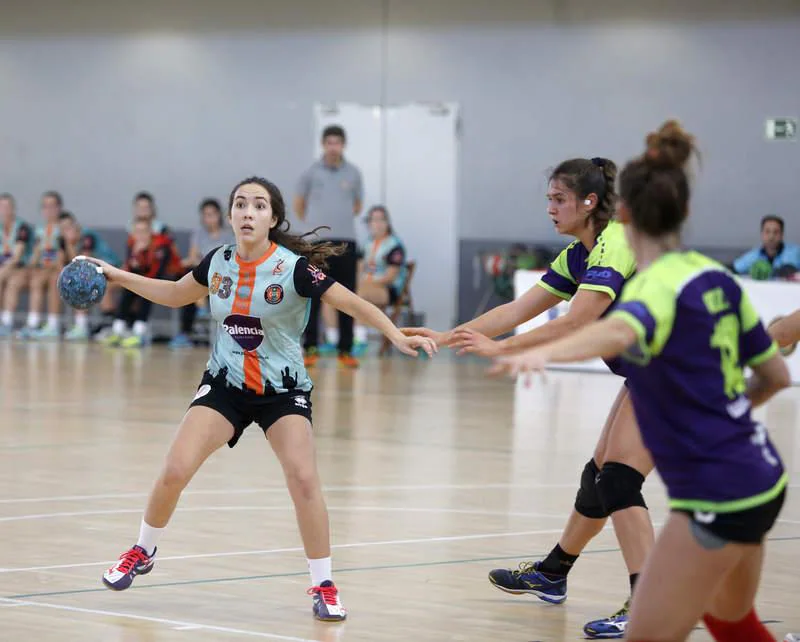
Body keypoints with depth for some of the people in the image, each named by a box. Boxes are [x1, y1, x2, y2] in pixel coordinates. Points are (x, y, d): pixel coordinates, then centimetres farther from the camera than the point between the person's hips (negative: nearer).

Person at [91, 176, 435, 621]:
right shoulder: (217, 262, -4)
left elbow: (354, 303, -21)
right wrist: (116, 275, 10)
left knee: (303, 479, -22)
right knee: (175, 472, -9)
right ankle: (143, 553, 18)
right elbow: (174, 294, 15)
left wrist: (397, 335, -36)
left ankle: (325, 586, -6)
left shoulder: (294, 266, -18)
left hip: (283, 389, -3)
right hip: (225, 383, 3)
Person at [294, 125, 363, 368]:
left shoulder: (353, 174, 7)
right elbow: (299, 205, 15)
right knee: (313, 296, -2)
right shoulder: (311, 173, 3)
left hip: (345, 241, 1)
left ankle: (346, 350, 6)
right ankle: (311, 348, 3)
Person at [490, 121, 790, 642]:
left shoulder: (659, 286, -17)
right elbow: (776, 374, 14)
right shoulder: (716, 277, 6)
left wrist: (543, 353, -61)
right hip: (762, 480, 9)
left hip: (717, 499, -9)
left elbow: (621, 330, -42)